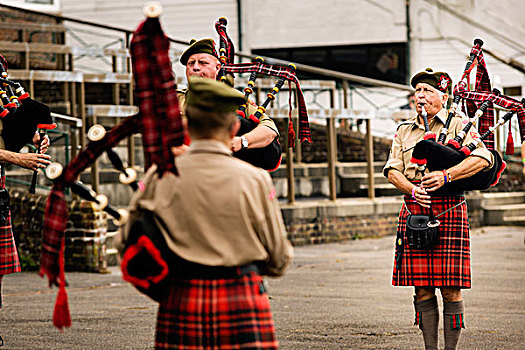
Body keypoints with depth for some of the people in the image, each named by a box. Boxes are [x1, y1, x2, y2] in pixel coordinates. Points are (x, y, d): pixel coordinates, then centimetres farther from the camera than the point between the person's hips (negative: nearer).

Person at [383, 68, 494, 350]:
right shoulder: (404, 131, 17)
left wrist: (446, 175, -22)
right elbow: (392, 170, 8)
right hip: (414, 211, 4)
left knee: (450, 289, -4)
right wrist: (413, 190, -13)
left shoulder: (459, 125, 4)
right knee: (422, 289, 3)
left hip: (449, 211, -3)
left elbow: (483, 158, -10)